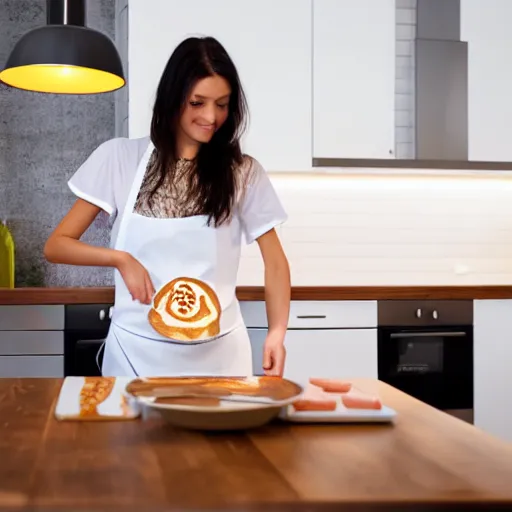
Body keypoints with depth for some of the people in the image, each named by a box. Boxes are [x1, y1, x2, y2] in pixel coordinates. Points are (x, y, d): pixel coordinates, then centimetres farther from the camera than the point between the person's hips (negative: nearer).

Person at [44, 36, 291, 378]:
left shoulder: (243, 172, -1)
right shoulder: (120, 158, -2)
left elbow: (275, 263, 1)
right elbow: (56, 245, 2)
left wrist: (277, 331, -16)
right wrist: (120, 258, -15)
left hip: (218, 355, 0)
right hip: (137, 352, 0)